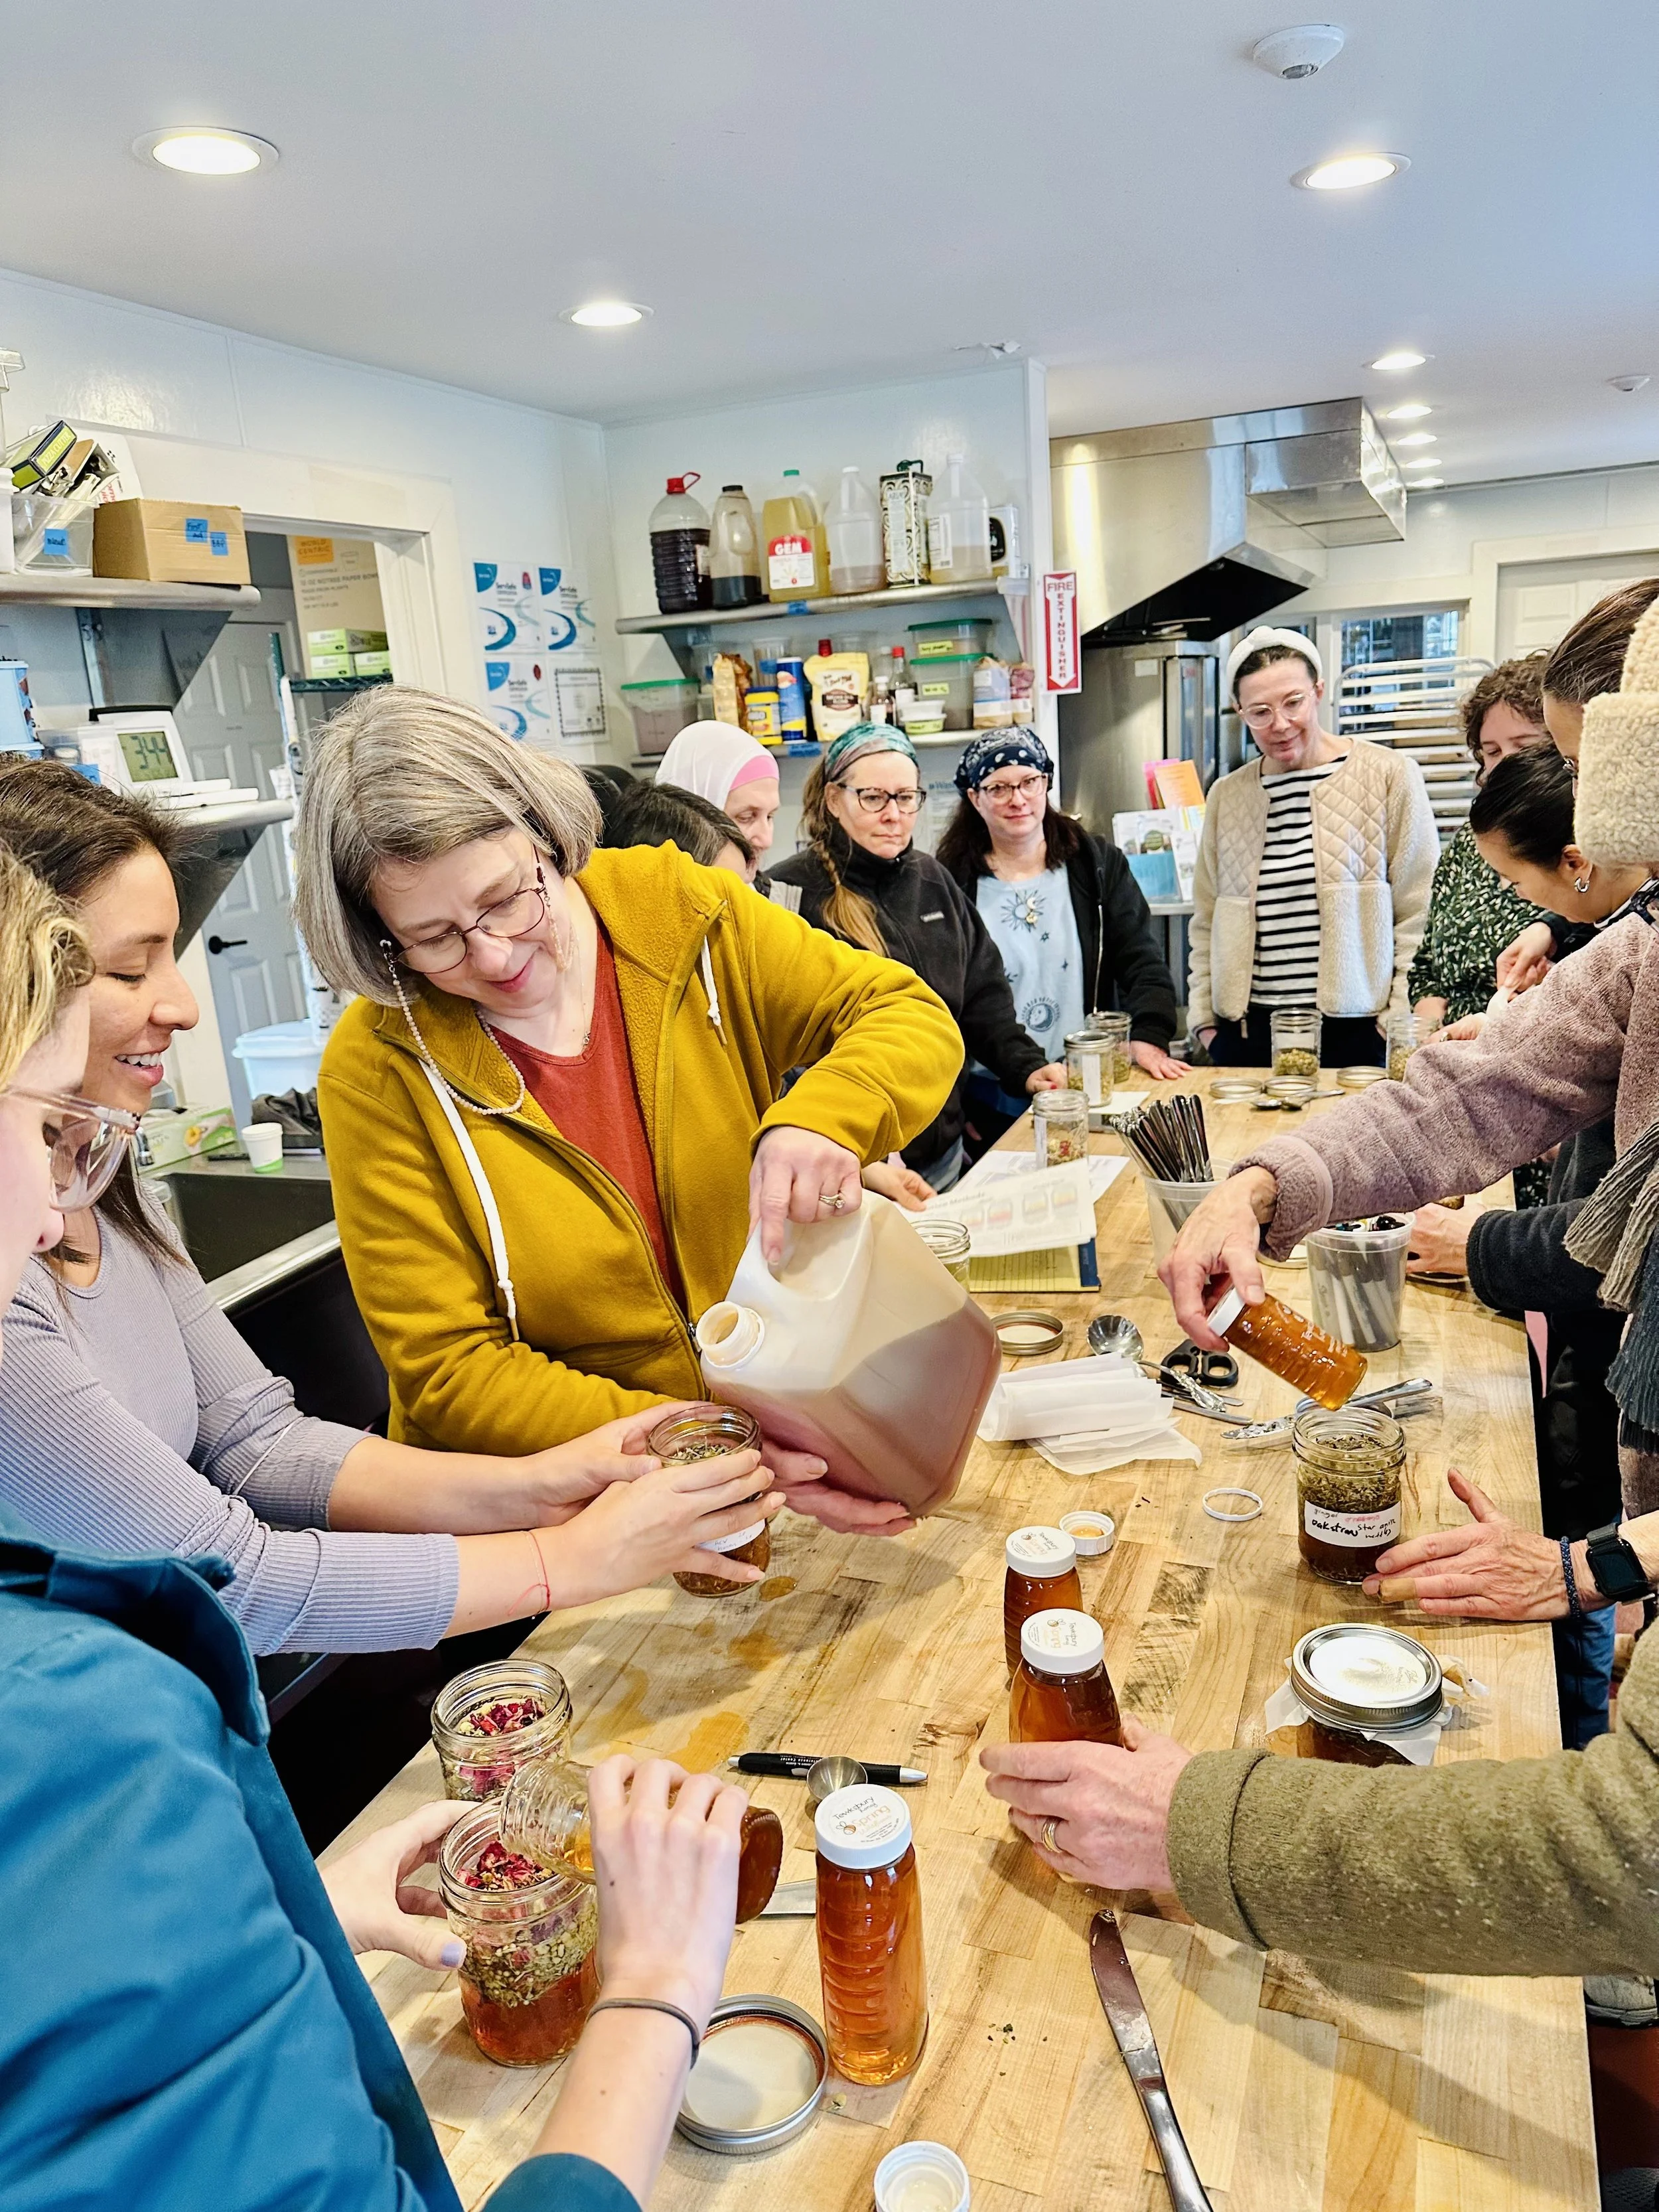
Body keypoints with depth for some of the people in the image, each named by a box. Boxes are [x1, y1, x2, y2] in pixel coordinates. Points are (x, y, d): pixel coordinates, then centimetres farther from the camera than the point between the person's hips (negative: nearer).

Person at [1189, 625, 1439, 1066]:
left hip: (1356, 1032, -3)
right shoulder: (1226, 796, 12)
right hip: (1246, 1035, 3)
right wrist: (1205, 1021, 9)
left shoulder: (1390, 775, 0)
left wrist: (1400, 1025, -8)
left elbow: (1419, 916, -1)